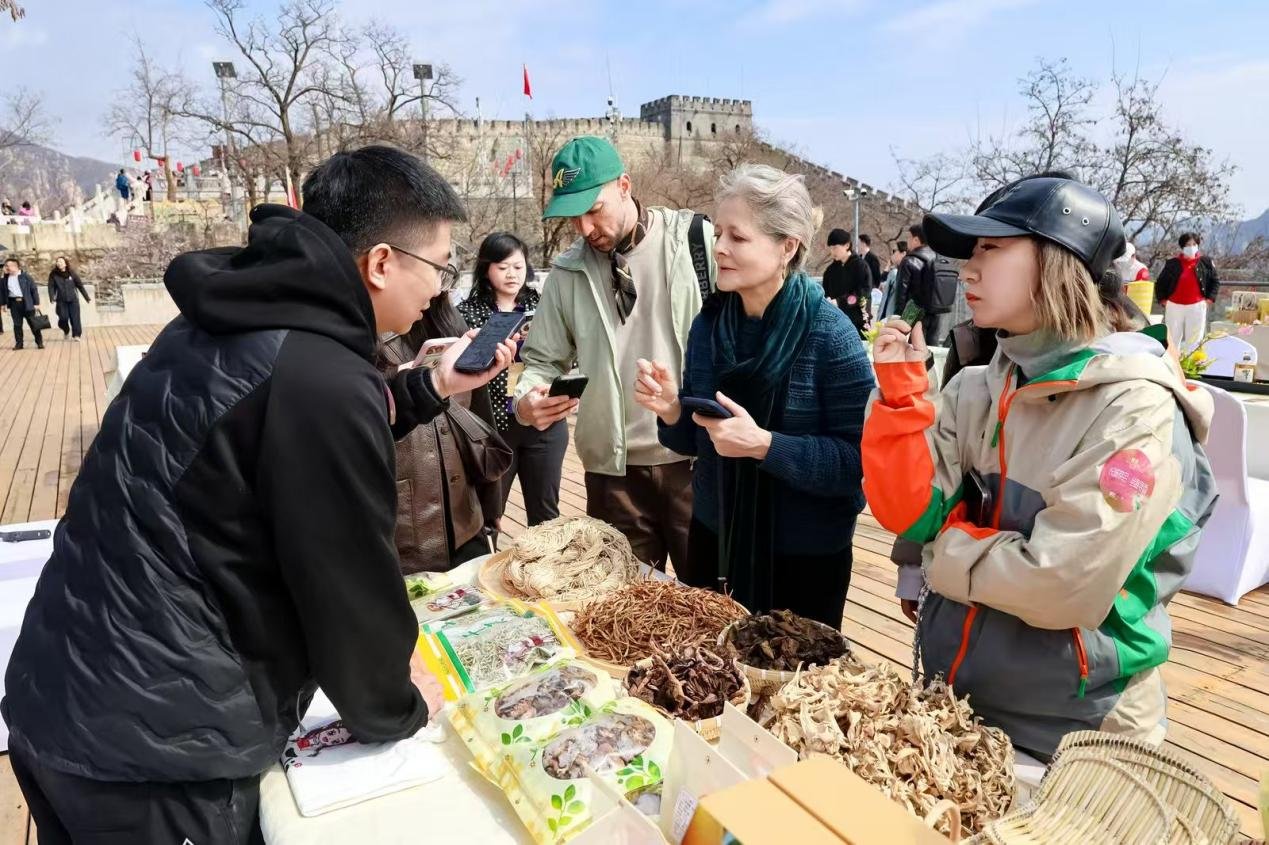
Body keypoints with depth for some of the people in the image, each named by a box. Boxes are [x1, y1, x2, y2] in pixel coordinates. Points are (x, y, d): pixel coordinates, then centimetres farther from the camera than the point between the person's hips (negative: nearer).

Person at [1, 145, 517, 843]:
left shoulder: (237, 319, 4)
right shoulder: (322, 381, -26)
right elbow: (347, 583, -18)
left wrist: (432, 387, 13)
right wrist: (395, 709, 0)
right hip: (153, 743, -9)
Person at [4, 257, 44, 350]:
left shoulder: (25, 276, -3)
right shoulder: (6, 278, 8)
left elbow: (34, 289, -3)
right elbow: (5, 292, 13)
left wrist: (36, 303, -6)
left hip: (26, 303, -3)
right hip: (14, 303, 4)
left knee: (33, 323, 1)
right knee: (17, 324, 6)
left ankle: (39, 342, 9)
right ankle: (19, 343, 12)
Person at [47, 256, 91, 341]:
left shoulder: (72, 273, 2)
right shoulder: (53, 274, 1)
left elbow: (80, 286, 6)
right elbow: (51, 287, -4)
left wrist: (87, 298, 7)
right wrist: (52, 298, -19)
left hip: (73, 300, 0)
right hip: (61, 301, 0)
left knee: (75, 318, -6)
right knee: (63, 318, -9)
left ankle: (77, 335, 2)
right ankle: (66, 331, 19)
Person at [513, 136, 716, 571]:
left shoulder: (698, 240, -3)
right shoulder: (568, 271, 6)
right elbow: (544, 358, 12)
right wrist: (526, 400, -11)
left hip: (698, 457, -2)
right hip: (613, 468, 3)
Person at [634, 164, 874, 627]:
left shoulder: (830, 335, -17)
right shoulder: (709, 324, -2)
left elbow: (859, 462, -20)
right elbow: (695, 440, 6)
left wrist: (763, 444, -29)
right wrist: (670, 410, -14)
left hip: (803, 559, -5)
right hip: (714, 542, 5)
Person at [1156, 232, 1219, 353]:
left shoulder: (1206, 262, 2)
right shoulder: (1172, 263, 1)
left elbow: (1215, 281, 8)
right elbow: (1160, 283, 8)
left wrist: (1209, 299, -1)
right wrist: (1163, 300, 1)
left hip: (1196, 307, 0)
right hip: (1174, 306, 0)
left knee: (1194, 341, 4)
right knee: (1172, 339, 5)